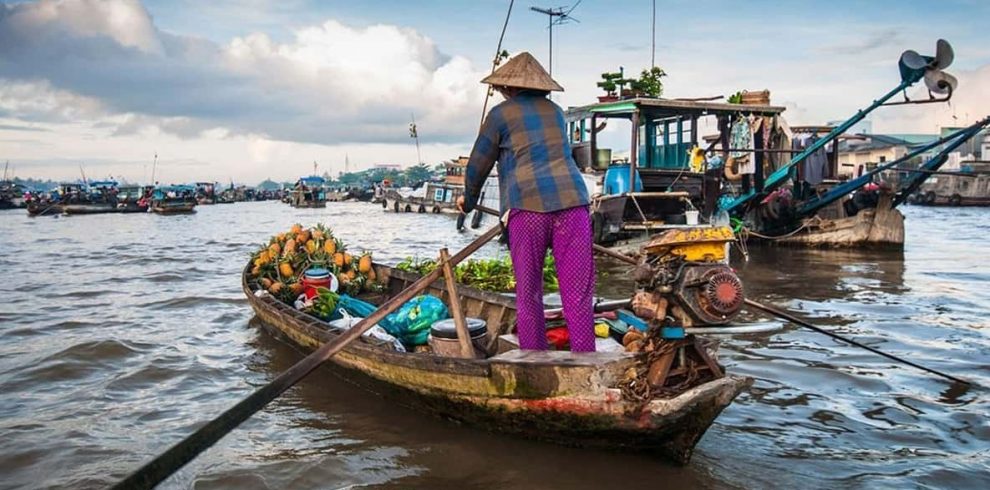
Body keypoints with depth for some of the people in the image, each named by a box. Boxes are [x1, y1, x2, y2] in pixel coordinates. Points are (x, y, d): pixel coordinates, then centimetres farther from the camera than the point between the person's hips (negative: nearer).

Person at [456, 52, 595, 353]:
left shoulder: (501, 114, 10)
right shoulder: (555, 111, 23)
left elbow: (479, 164, 15)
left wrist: (468, 200, 34)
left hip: (527, 206, -3)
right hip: (572, 202, 3)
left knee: (528, 294, 6)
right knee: (578, 294, 1)